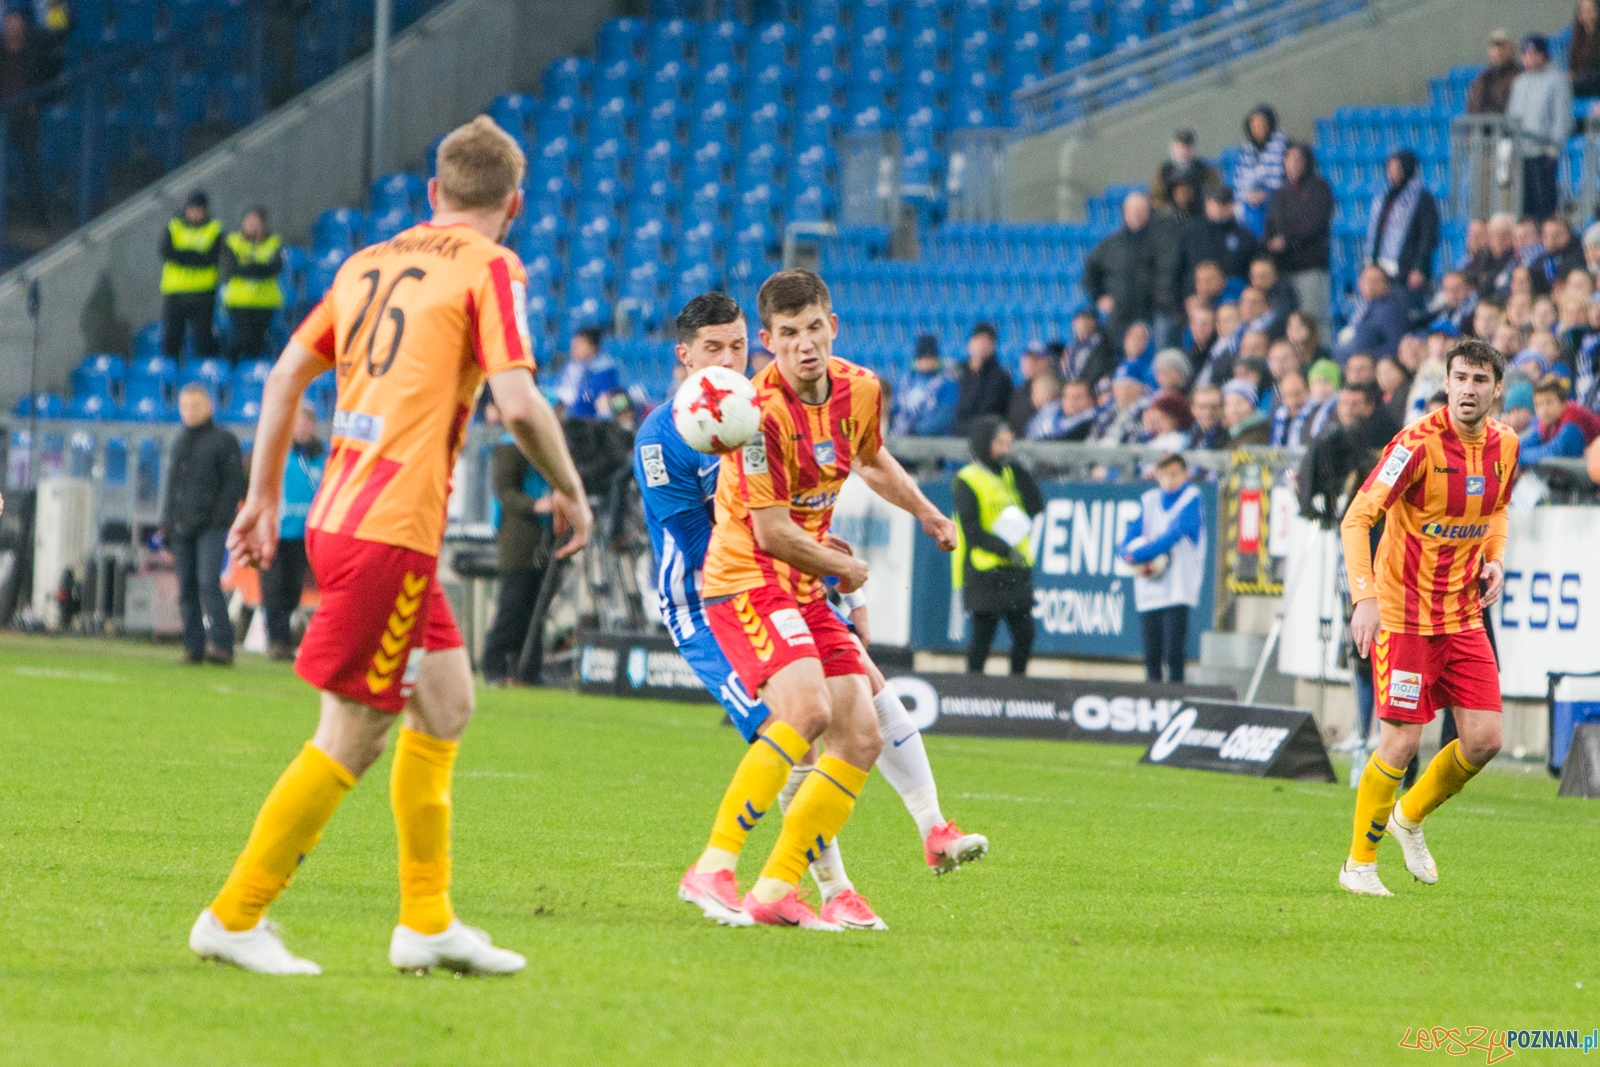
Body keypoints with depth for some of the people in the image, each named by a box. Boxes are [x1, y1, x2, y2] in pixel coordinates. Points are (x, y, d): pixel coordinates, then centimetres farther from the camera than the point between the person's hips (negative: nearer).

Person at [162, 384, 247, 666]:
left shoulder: (223, 440, 2)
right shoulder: (179, 444, 22)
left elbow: (234, 483, -4)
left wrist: (220, 515, -14)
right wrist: (167, 523, 16)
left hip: (211, 527, -7)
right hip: (182, 528, 7)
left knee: (209, 583, -17)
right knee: (187, 588, 4)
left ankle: (221, 644, -20)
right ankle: (194, 646, 6)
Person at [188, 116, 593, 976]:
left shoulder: (369, 263, 16)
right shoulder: (488, 269, -6)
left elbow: (286, 375, 18)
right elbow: (517, 400, -16)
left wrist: (265, 498, 24)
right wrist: (570, 490, -1)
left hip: (339, 515, 8)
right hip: (393, 529, -8)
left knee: (446, 705, 16)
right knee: (352, 735, -3)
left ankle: (426, 921, 18)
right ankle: (233, 917, -1)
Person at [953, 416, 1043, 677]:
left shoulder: (1010, 476, 17)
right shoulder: (967, 481, -5)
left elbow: (1036, 506, 4)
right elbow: (971, 531, -11)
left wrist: (1020, 472, -2)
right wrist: (1005, 549, -19)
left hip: (1016, 571, 6)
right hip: (984, 574, -6)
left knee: (1025, 632, 3)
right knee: (984, 633, -5)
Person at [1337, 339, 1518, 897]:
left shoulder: (1504, 444, 2)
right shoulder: (1419, 444, -18)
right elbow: (1357, 519, -21)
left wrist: (1494, 558, 3)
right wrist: (1364, 596, -33)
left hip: (1464, 615, 6)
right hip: (1404, 614, -6)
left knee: (1484, 739, 0)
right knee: (1402, 742, -8)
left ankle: (1410, 818, 27)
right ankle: (1358, 863, 10)